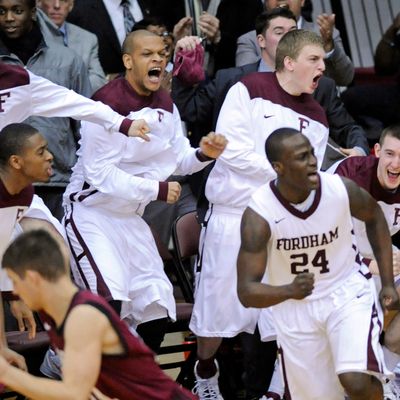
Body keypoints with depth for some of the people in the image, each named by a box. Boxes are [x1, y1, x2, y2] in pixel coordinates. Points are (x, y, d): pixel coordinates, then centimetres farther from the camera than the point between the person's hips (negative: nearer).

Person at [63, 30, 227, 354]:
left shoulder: (165, 104, 5)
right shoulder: (110, 103, -21)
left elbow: (178, 160, 11)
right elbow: (100, 172, -24)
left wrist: (204, 154, -10)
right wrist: (156, 190, -21)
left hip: (130, 217, 8)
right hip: (93, 211, -8)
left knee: (157, 311, 7)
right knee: (110, 300, -25)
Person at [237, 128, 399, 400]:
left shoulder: (341, 189, -19)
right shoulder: (258, 214, -23)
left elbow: (374, 215, 6)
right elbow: (246, 292, -23)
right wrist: (289, 291, -43)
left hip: (347, 292, 0)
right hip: (294, 307, 0)